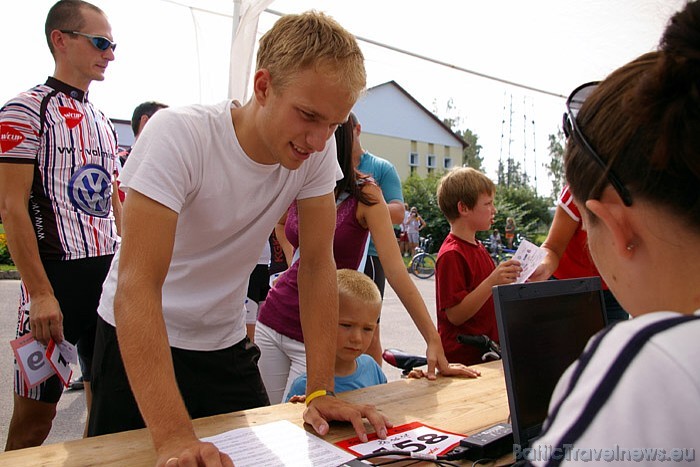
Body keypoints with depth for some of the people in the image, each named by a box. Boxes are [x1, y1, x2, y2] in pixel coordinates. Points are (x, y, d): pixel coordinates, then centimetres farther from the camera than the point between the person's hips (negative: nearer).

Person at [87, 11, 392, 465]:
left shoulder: (318, 150, -14)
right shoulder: (178, 135, -27)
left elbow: (318, 264, -12)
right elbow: (137, 285, -33)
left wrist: (322, 392, -16)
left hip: (227, 345, 4)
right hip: (137, 341, -3)